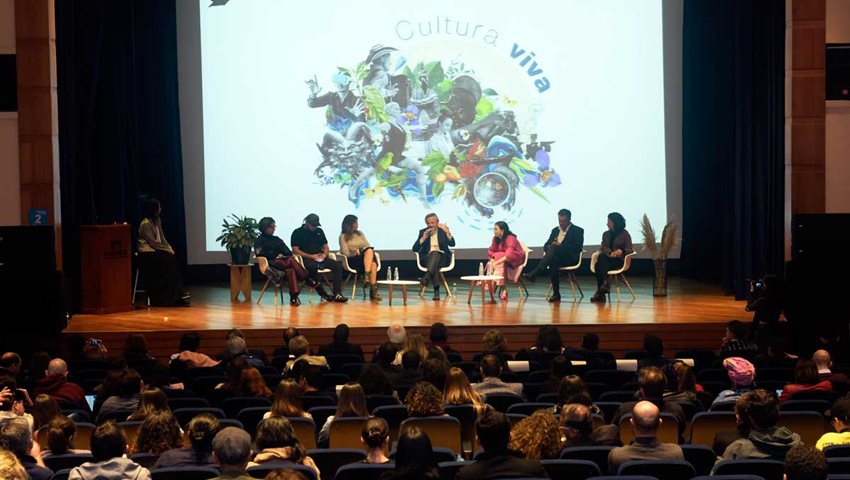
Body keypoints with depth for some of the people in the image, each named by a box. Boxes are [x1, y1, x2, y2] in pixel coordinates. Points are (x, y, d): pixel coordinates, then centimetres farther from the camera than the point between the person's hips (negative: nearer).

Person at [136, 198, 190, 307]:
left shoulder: (157, 220, 11)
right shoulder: (145, 224, -15)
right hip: (147, 253, -7)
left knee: (172, 259, -17)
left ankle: (178, 295, -21)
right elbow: (153, 243, -17)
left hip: (156, 250, 7)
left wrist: (169, 248, -3)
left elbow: (162, 238, 12)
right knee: (169, 260, -23)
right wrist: (168, 250, -14)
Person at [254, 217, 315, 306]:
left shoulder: (277, 239, 28)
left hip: (284, 263, 5)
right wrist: (276, 256, -10)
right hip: (272, 264, -5)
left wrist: (282, 256, -5)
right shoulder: (259, 241, 14)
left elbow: (288, 253, 18)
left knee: (290, 270, -34)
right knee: (292, 261, -33)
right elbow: (261, 254, -4)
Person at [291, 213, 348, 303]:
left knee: (336, 265, -22)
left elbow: (326, 247, 22)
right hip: (306, 259, -5)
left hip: (320, 258, 5)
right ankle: (322, 293, -33)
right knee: (313, 267, -40)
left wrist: (324, 254, -2)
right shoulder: (298, 233, 4)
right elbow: (295, 250, -5)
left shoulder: (319, 231, 21)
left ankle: (337, 294, -26)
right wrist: (311, 256, -12)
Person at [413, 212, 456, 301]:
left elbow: (452, 244, -6)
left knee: (435, 253, -37)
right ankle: (436, 290, -45)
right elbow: (415, 249, 5)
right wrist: (423, 238, -10)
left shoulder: (443, 230, 9)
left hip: (442, 258, -1)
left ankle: (427, 277, -57)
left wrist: (447, 232, -22)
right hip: (427, 258, 1)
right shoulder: (423, 232, 11)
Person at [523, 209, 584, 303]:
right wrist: (548, 247, -8)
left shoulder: (578, 231, 8)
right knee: (553, 261, -36)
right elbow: (546, 245, 19)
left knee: (554, 248, -34)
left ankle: (535, 273, -44)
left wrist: (560, 246, -17)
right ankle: (556, 293, -34)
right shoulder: (555, 230, 24)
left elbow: (577, 247, -6)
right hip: (555, 256, 4)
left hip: (570, 258, -4)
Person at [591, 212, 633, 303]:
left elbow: (630, 250, 1)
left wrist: (621, 251, -22)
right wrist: (610, 253, -17)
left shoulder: (624, 234, 7)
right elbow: (603, 248, 5)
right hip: (607, 259, 4)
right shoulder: (606, 234, 20)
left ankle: (600, 291, -37)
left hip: (619, 260, -4)